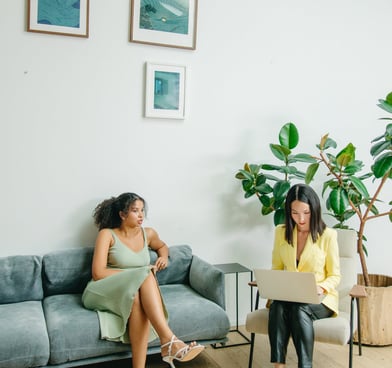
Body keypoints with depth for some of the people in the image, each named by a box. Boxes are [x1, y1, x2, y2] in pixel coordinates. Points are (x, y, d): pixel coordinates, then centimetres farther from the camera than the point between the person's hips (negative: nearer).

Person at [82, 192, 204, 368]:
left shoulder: (148, 234, 10)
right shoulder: (107, 235, -4)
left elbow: (162, 246, 33)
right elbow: (98, 273, -12)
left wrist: (163, 257, 8)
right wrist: (137, 273, -15)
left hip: (135, 294, 4)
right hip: (103, 293, -3)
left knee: (139, 302, -37)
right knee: (145, 276, -33)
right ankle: (169, 340, -45)